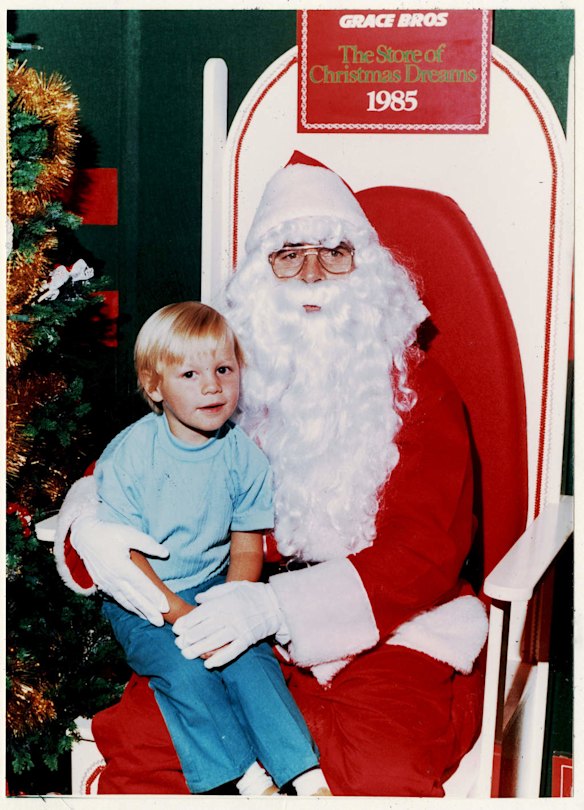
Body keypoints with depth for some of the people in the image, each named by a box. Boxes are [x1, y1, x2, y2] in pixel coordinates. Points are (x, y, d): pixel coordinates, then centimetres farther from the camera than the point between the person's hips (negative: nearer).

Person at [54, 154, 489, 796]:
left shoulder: (416, 388, -4)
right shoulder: (231, 379, 5)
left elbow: (425, 552, -14)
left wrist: (276, 604, -28)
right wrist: (90, 527, -15)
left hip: (393, 628, -2)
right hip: (251, 627, 3)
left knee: (383, 772, -28)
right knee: (132, 740, -16)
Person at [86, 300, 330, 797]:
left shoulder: (244, 456, -5)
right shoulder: (127, 456, -14)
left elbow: (247, 548, 0)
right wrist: (181, 614, -21)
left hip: (213, 587, 2)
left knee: (249, 654, -20)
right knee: (180, 665, -25)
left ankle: (308, 778, -18)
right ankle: (250, 779, -18)